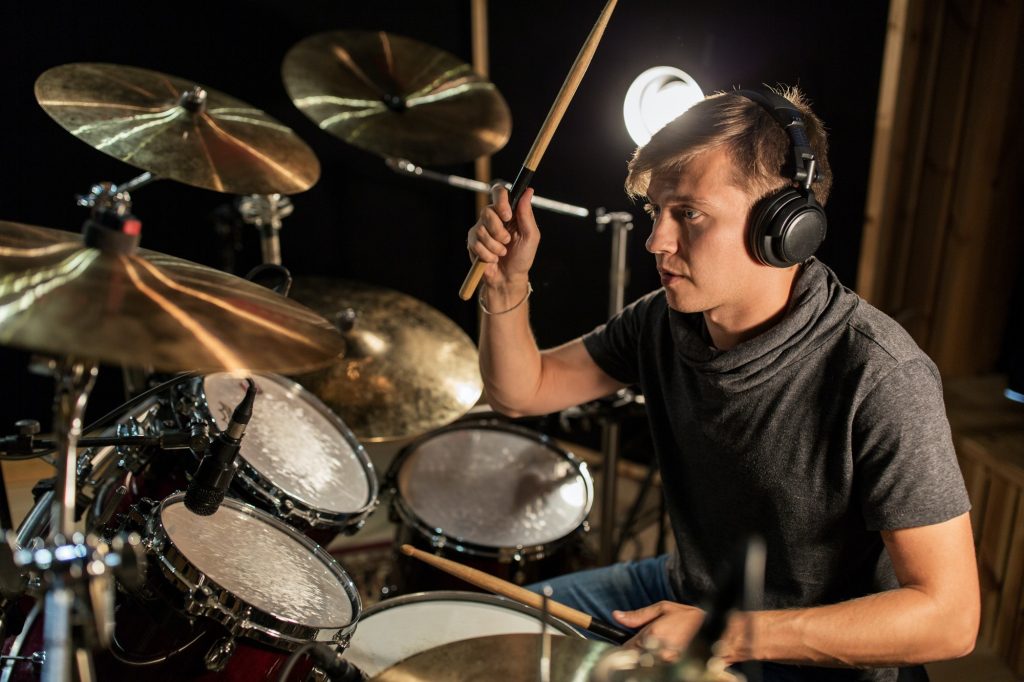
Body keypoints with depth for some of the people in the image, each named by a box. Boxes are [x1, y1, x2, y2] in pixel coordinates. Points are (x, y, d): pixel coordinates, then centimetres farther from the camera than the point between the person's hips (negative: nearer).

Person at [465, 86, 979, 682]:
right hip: (689, 593, 6)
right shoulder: (666, 319, -10)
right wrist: (508, 282, -19)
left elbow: (948, 618, -25)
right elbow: (520, 392, 0)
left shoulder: (880, 379, -29)